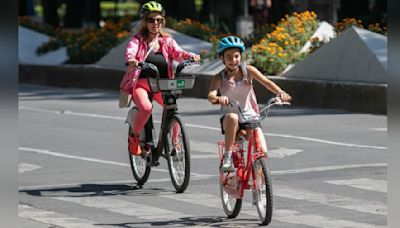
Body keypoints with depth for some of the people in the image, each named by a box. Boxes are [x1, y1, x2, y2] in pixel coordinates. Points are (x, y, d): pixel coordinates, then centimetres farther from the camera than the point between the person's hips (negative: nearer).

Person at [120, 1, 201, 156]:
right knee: (146, 108, -31)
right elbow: (130, 51, -18)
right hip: (140, 83, -3)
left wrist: (191, 56, -29)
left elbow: (178, 53, -6)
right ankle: (134, 137, -5)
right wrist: (132, 60, -43)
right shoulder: (138, 40, 1)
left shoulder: (167, 41, 10)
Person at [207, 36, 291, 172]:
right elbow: (211, 95, -21)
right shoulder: (219, 78, -4)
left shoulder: (248, 71, 1)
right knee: (232, 117, -39)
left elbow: (266, 82, -12)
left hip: (250, 117, 1)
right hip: (229, 120, -1)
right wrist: (218, 98, -45)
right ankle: (227, 157, -31)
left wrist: (280, 92, -32)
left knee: (262, 152, -17)